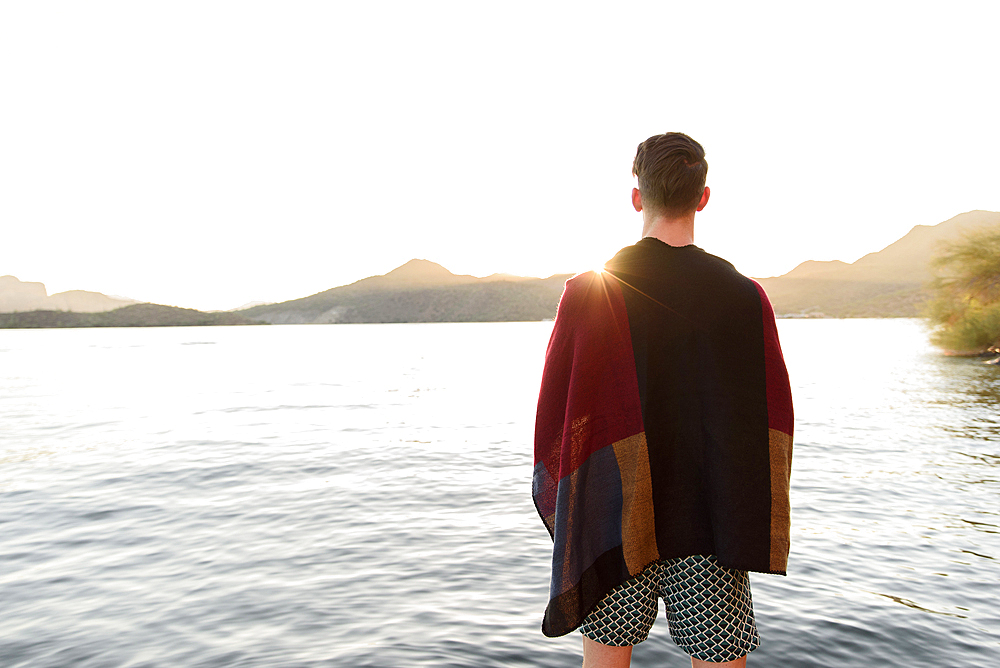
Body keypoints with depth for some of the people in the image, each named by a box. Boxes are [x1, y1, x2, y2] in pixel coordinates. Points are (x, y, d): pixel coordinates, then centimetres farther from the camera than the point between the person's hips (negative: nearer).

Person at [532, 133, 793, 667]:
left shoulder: (587, 293, -9)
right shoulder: (745, 297, -6)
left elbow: (554, 410, -5)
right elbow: (774, 419, -2)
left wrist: (561, 508, 8)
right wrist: (751, 529, 10)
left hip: (615, 521, 0)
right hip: (712, 528, 1)